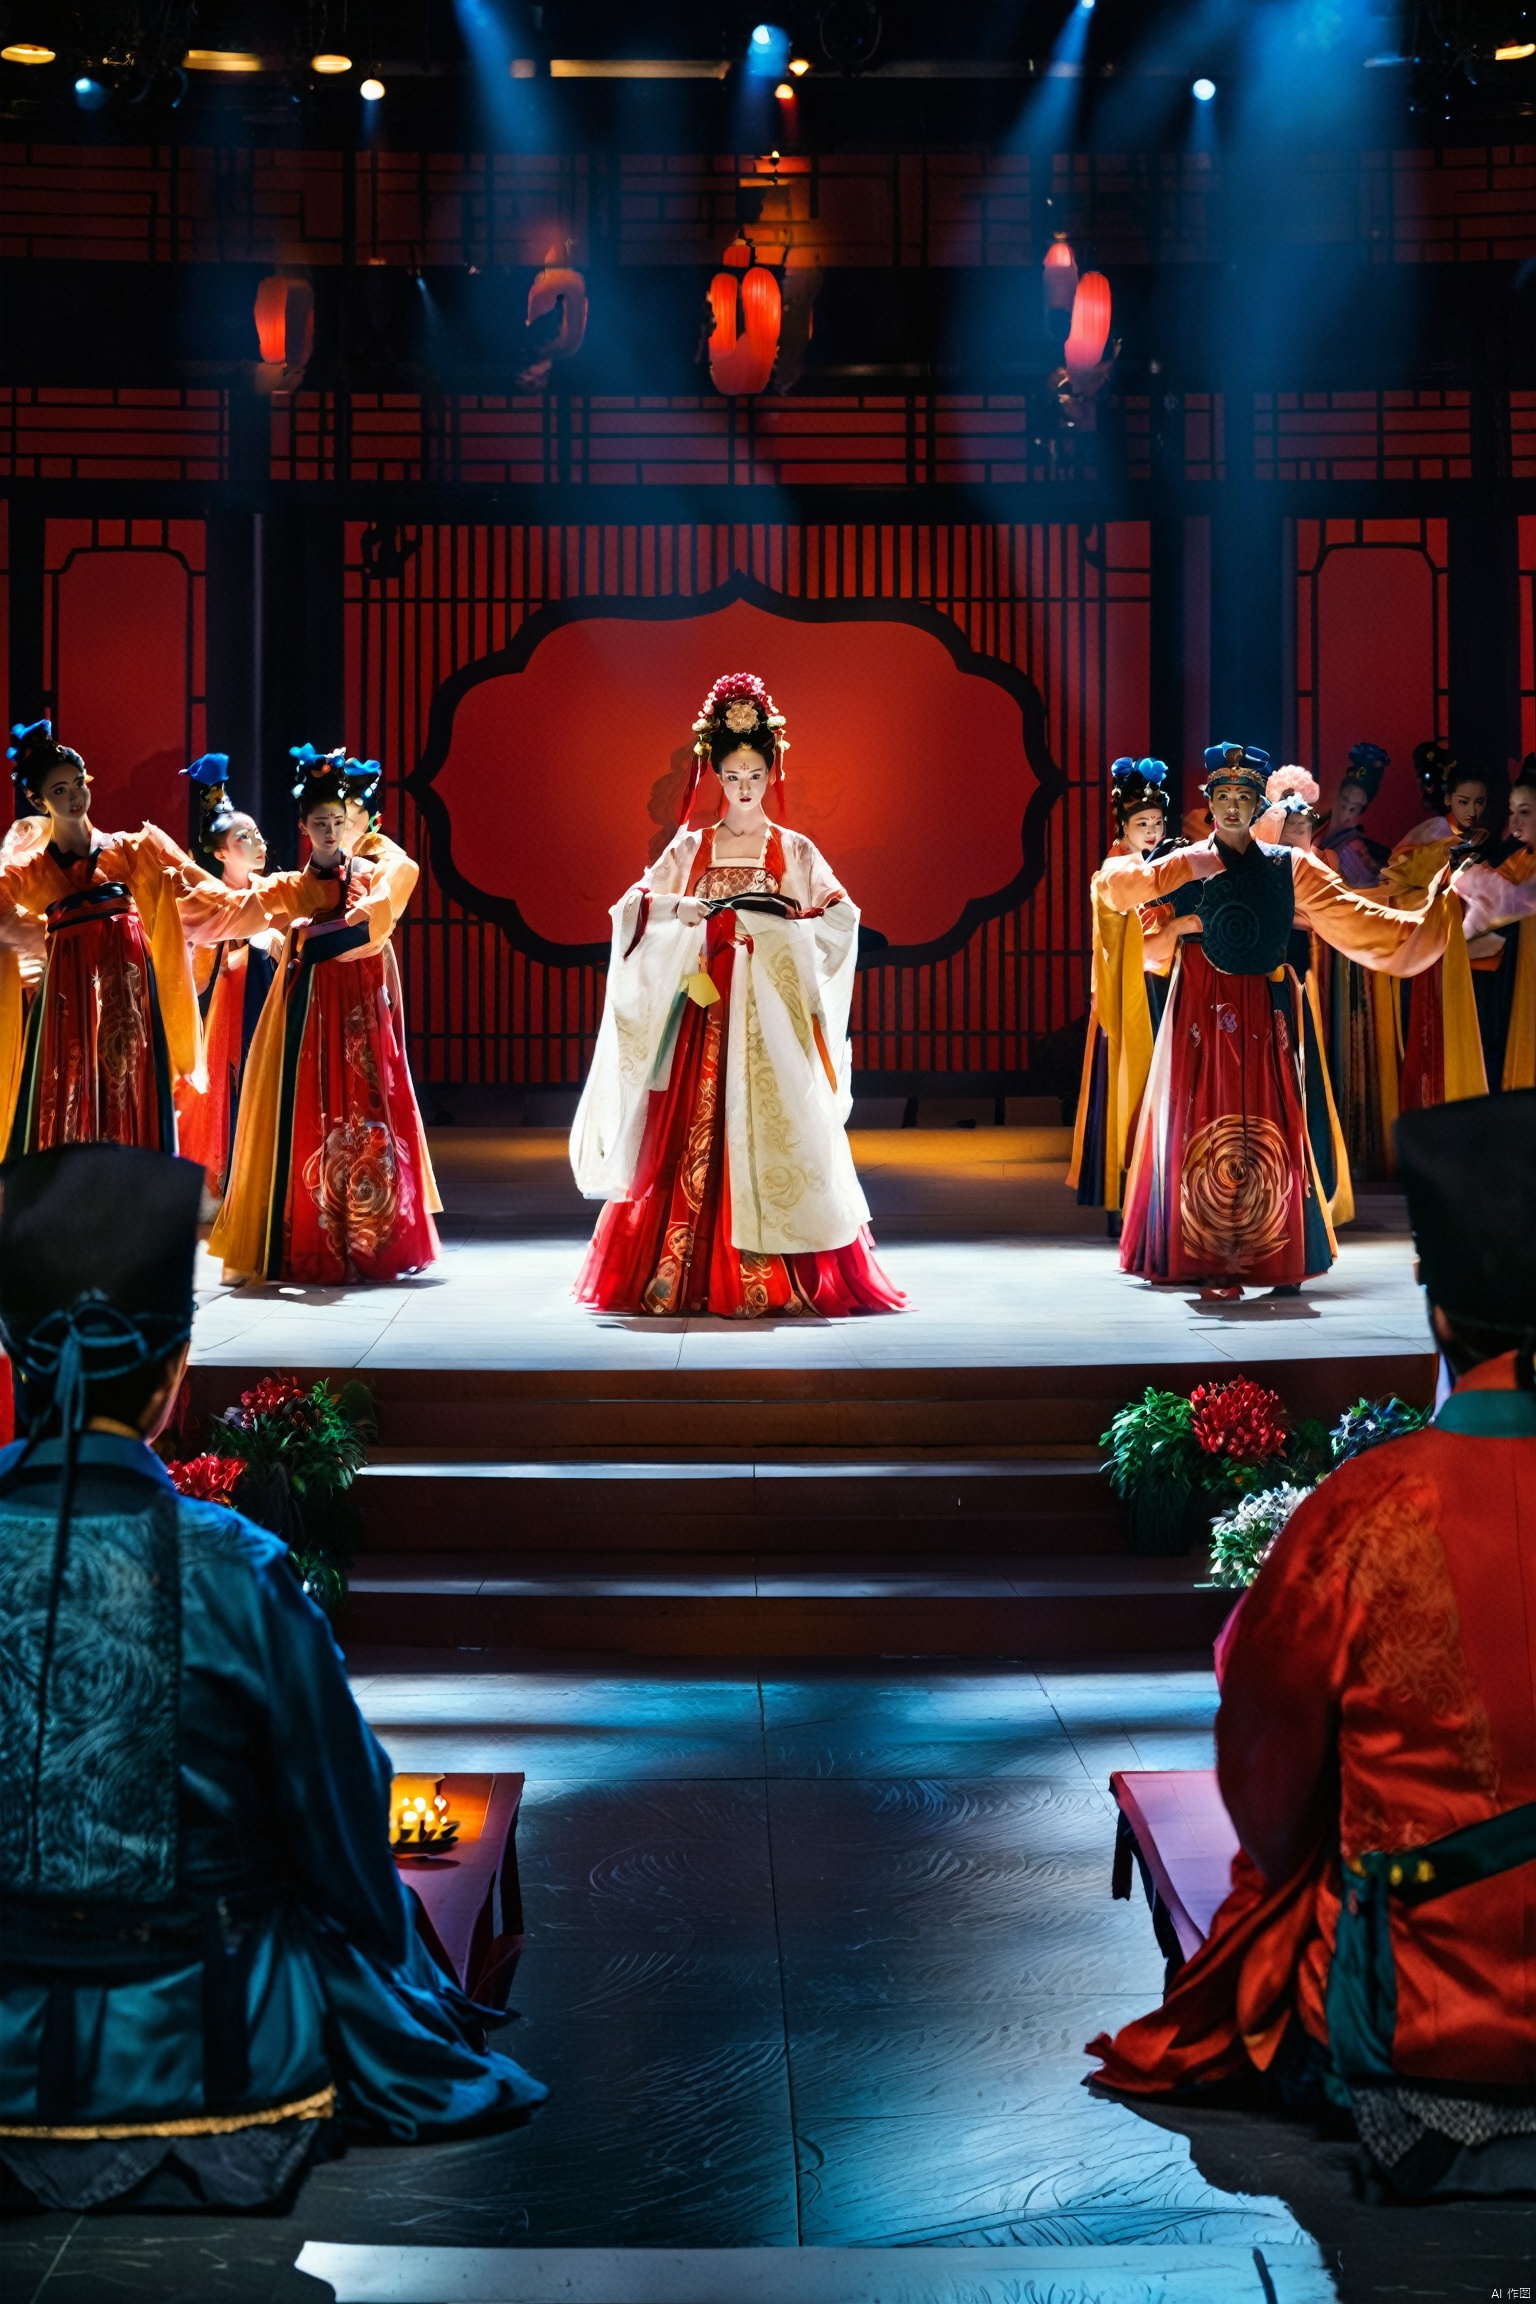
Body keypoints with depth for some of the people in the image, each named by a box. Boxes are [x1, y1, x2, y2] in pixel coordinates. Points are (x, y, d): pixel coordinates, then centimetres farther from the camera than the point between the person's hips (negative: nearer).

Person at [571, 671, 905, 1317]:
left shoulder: (794, 851, 7)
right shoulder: (689, 848, 9)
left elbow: (843, 917, -2)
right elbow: (633, 908, 3)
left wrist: (784, 922, -16)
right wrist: (683, 911, -15)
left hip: (773, 1016, -1)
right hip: (707, 1012, 1)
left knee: (772, 1139, -6)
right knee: (697, 1138, -4)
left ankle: (774, 1280, -3)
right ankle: (686, 1279, -1)